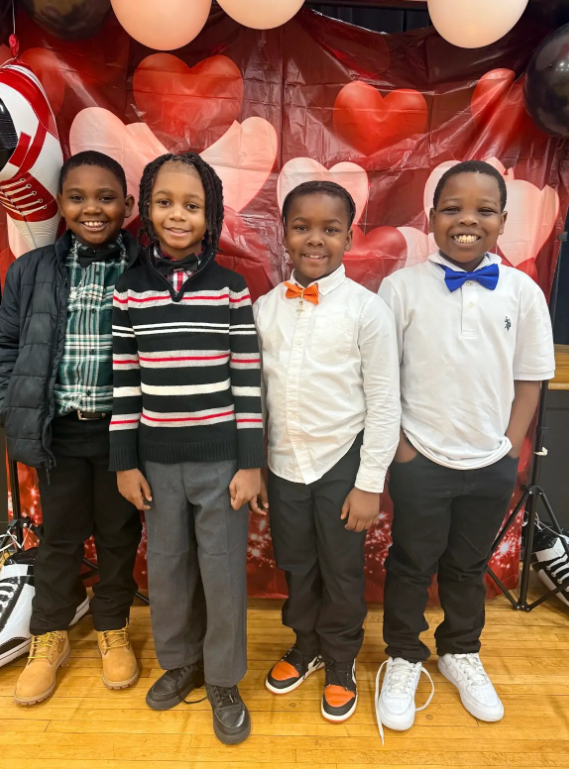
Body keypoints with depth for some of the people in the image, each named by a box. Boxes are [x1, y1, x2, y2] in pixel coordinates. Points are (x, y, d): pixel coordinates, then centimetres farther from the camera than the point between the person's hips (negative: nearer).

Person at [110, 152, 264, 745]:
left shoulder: (232, 289, -5)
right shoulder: (129, 290, 0)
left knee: (223, 572, 9)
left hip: (220, 457, -2)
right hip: (158, 459, 2)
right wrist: (125, 461, 3)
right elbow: (125, 383, 3)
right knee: (166, 568, 17)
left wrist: (251, 462, -6)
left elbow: (248, 381, -5)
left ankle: (223, 680, 33)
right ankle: (180, 662, 43)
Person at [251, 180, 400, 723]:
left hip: (341, 463, -3)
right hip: (283, 463, 3)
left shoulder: (366, 309, -11)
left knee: (342, 572, 14)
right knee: (295, 566, 19)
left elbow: (384, 404, -9)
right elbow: (255, 393, 5)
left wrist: (369, 483, -9)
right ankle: (305, 646, 46)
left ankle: (340, 663, 40)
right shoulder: (265, 309, 0)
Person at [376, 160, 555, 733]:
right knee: (411, 565, 14)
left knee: (470, 566, 21)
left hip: (492, 465, 3)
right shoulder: (402, 287, -9)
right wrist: (398, 447, -9)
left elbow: (529, 378, 4)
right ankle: (403, 659, 38)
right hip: (421, 460, -2)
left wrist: (511, 447, -1)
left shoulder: (523, 292, -2)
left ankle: (461, 654, 46)